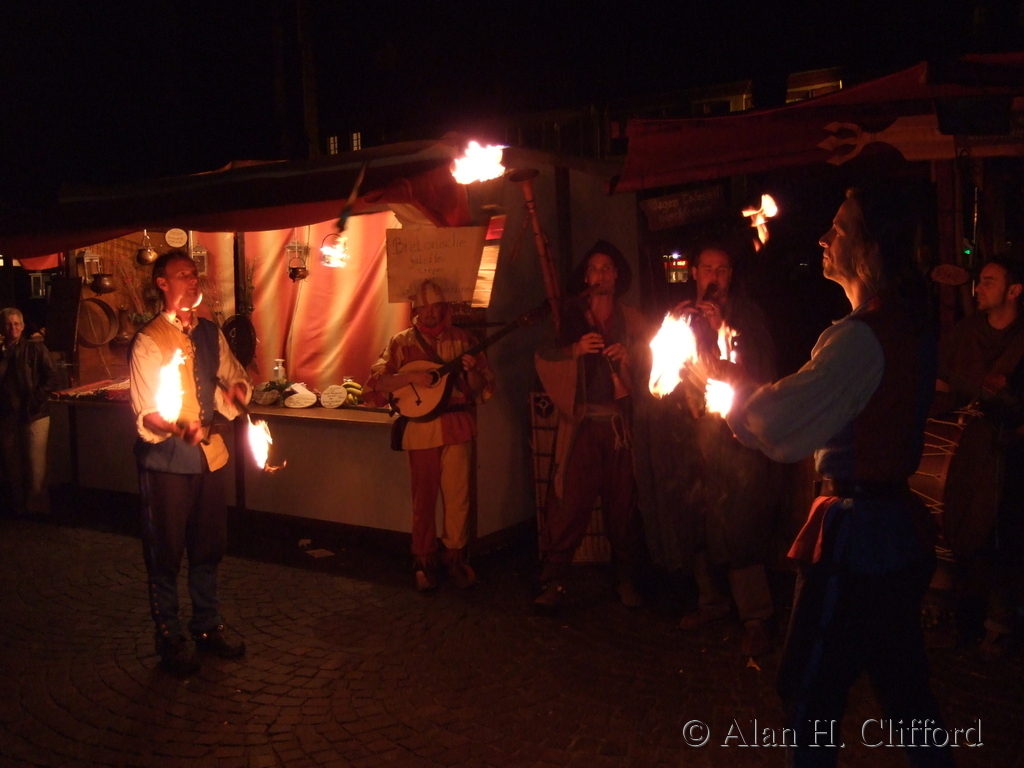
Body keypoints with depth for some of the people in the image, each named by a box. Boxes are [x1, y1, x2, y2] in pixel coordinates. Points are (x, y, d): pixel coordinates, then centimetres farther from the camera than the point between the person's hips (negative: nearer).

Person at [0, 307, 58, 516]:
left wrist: (36, 399, -13)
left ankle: (37, 508, 9)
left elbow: (51, 379, -4)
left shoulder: (36, 349, -1)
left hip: (34, 415, -3)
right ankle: (18, 507, 23)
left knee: (36, 466, -2)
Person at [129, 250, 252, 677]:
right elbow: (146, 413, -15)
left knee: (208, 545, 16)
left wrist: (237, 387, -7)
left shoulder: (210, 334, 5)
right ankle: (169, 636, 25)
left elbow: (233, 376, 17)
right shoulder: (148, 341, -12)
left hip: (209, 452, 5)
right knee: (166, 550, 7)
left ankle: (207, 624, 34)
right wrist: (180, 428, -33)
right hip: (167, 459, -5)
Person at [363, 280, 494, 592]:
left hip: (457, 425, 1)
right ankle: (424, 561, 18)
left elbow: (484, 387, 8)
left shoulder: (462, 339, 8)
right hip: (420, 428, -1)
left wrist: (471, 370, -12)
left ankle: (456, 557, 16)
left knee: (458, 495, 2)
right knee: (424, 498, 5)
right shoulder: (402, 342, 5)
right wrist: (411, 377, -17)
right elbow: (376, 384, -4)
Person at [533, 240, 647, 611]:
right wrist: (575, 349, -13)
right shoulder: (570, 313, 11)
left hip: (620, 421, 1)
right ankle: (554, 581, -1)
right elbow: (543, 357, 3)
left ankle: (626, 578, 17)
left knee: (623, 501, 4)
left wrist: (630, 355, -14)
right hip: (581, 421, -1)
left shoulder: (631, 319, 13)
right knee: (569, 501, -7)